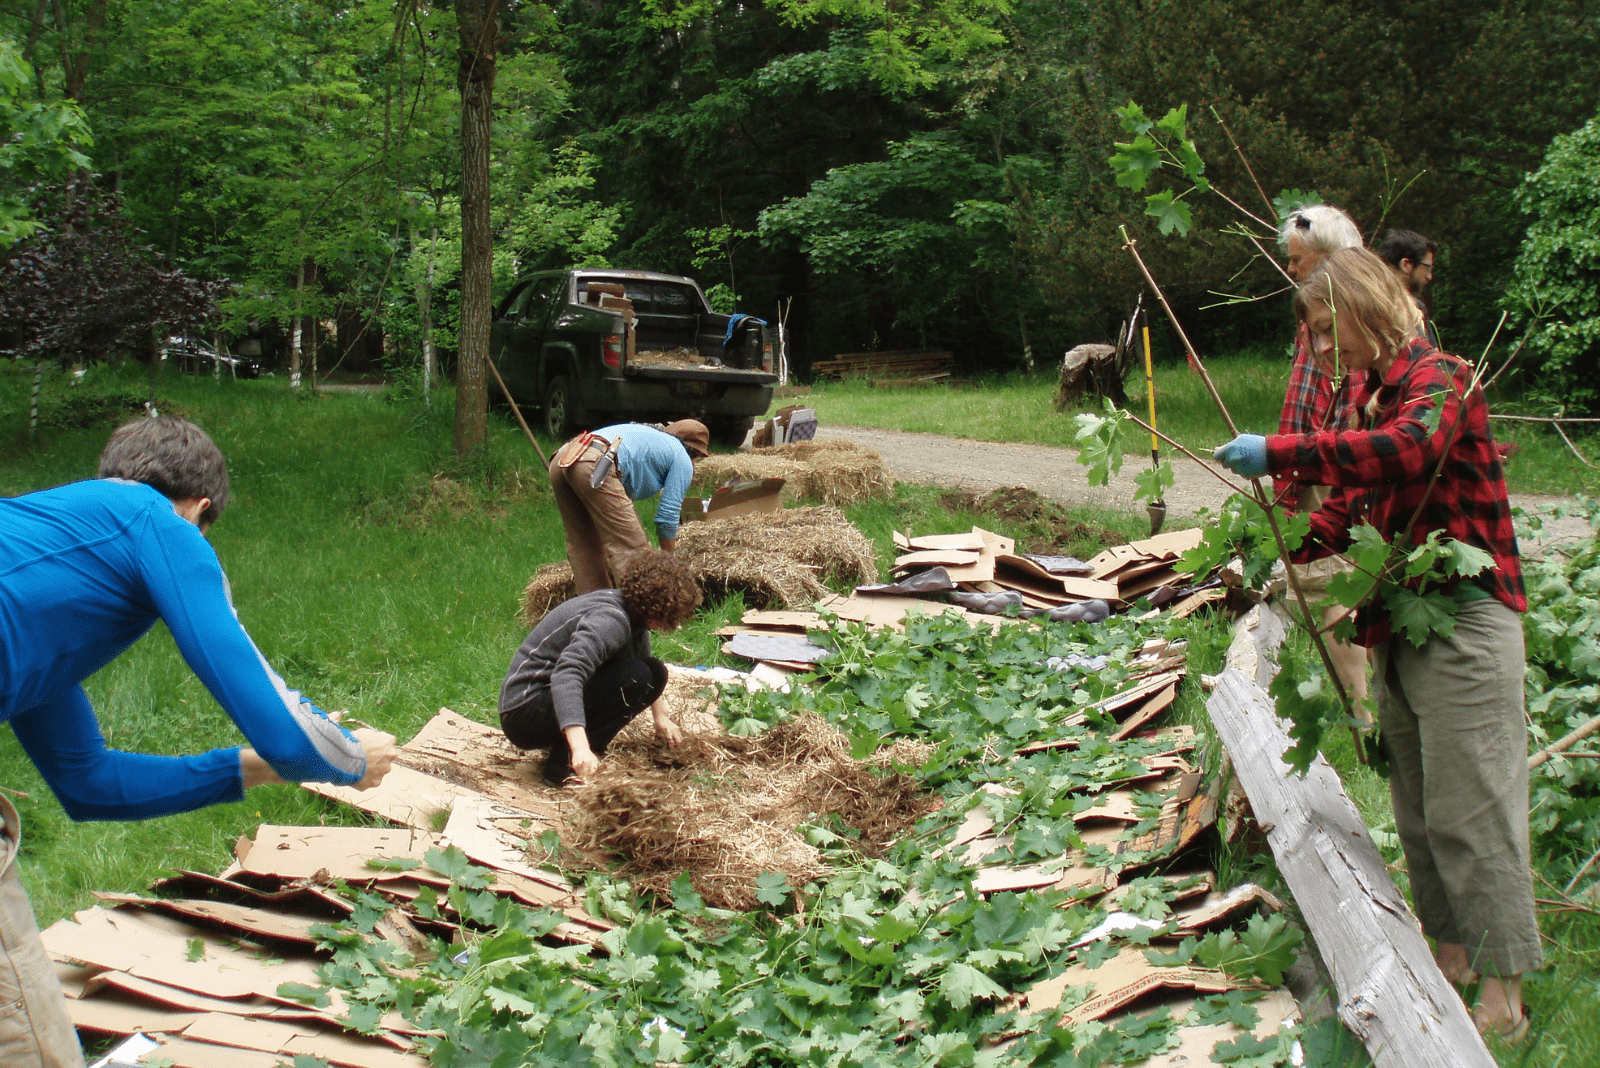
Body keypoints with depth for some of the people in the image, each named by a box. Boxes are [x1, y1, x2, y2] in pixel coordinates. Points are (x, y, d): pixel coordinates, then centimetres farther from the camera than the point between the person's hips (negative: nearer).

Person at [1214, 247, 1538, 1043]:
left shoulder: (1439, 379, -13)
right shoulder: (1374, 394, 16)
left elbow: (1409, 447, -36)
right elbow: (1353, 508, 21)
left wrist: (1281, 454, -35)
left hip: (1461, 624, -9)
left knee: (1468, 809, -6)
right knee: (1417, 806, 15)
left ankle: (1503, 998, 2)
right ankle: (1450, 953, 28)